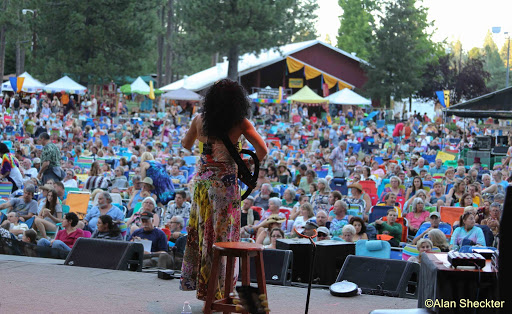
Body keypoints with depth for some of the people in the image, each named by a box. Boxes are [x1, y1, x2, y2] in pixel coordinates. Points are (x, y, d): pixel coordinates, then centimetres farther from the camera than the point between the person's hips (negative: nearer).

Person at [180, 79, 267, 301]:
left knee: (199, 230, 16)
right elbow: (262, 150, -16)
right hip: (225, 184, -4)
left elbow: (186, 145, 13)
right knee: (222, 235, 5)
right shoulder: (240, 124, -10)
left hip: (202, 181, 4)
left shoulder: (200, 120, -1)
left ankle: (192, 279, 26)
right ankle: (216, 289, 10)